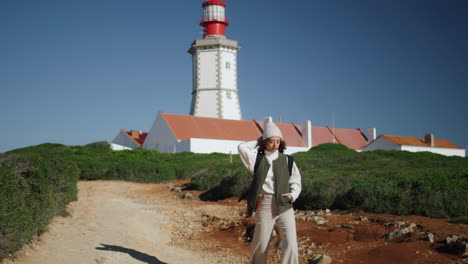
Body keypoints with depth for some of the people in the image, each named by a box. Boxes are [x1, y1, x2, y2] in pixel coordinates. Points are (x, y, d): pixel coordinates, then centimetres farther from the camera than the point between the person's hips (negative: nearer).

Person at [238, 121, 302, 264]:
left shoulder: (287, 160, 7)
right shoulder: (258, 160, 3)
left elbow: (296, 181, 13)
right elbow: (242, 147, -9)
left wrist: (293, 194, -6)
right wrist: (258, 142, 3)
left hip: (285, 206, 1)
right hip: (265, 206, -1)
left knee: (290, 245, -10)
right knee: (260, 245, 8)